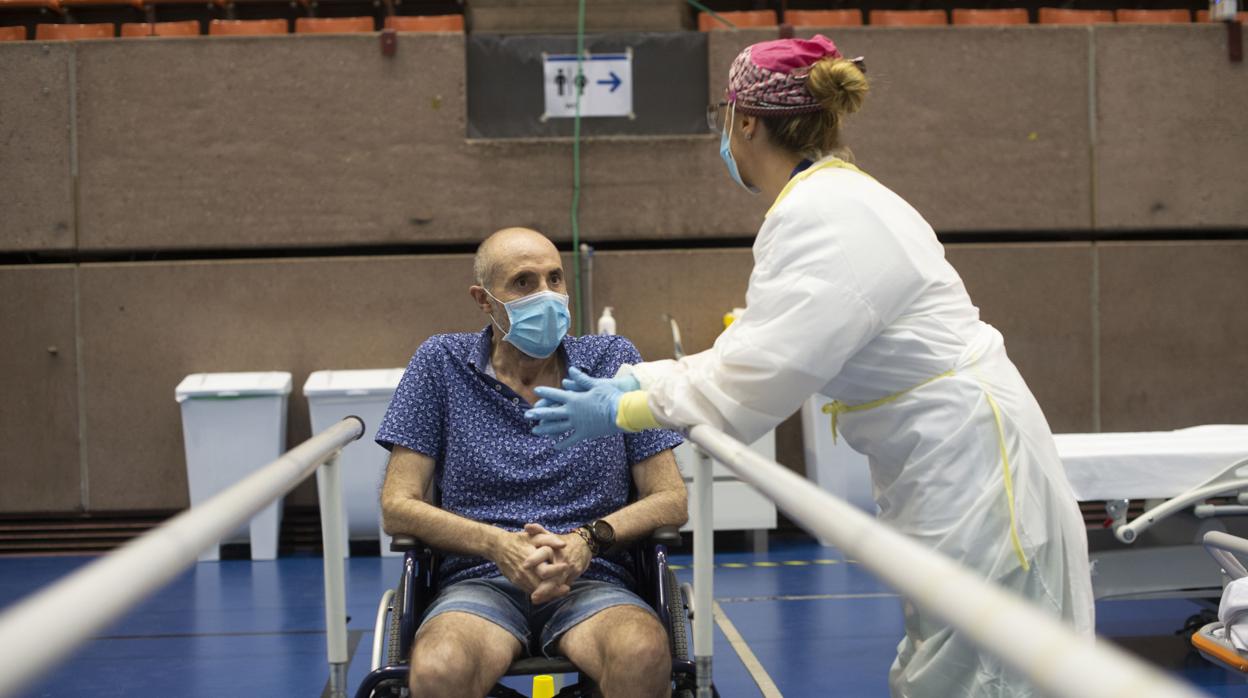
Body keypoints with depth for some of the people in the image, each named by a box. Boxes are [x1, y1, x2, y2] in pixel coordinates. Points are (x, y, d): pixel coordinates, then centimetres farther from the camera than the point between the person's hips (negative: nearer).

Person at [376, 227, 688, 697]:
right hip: (480, 581, -1)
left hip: (592, 580, 1)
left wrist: (589, 539, -12)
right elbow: (397, 507, 3)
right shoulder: (441, 363, 8)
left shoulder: (613, 359, 10)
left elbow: (670, 500, 7)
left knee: (645, 656, -35)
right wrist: (498, 544, -14)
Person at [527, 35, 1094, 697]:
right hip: (944, 468, 10)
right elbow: (754, 347, 16)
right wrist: (630, 380, 13)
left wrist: (621, 409, -9)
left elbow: (753, 383, -20)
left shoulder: (823, 218, -20)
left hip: (969, 464, -10)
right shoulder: (827, 201, 11)